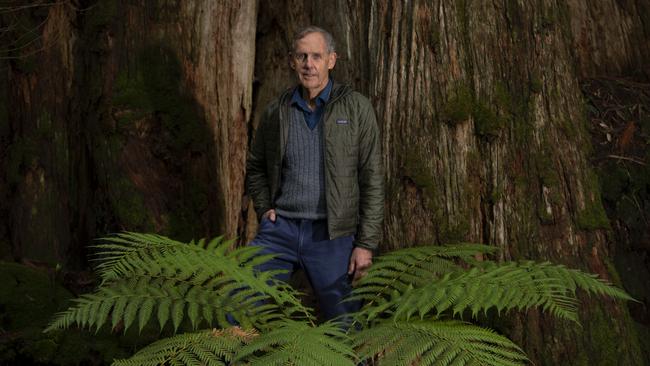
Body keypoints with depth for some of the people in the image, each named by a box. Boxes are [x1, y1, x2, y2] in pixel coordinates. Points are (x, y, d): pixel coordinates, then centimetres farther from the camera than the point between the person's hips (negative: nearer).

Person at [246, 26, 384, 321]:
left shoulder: (356, 107, -3)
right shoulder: (276, 111, 6)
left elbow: (372, 179, -4)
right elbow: (255, 166, 21)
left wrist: (366, 243, -7)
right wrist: (264, 209, 6)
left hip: (331, 235, -2)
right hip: (280, 229, 2)